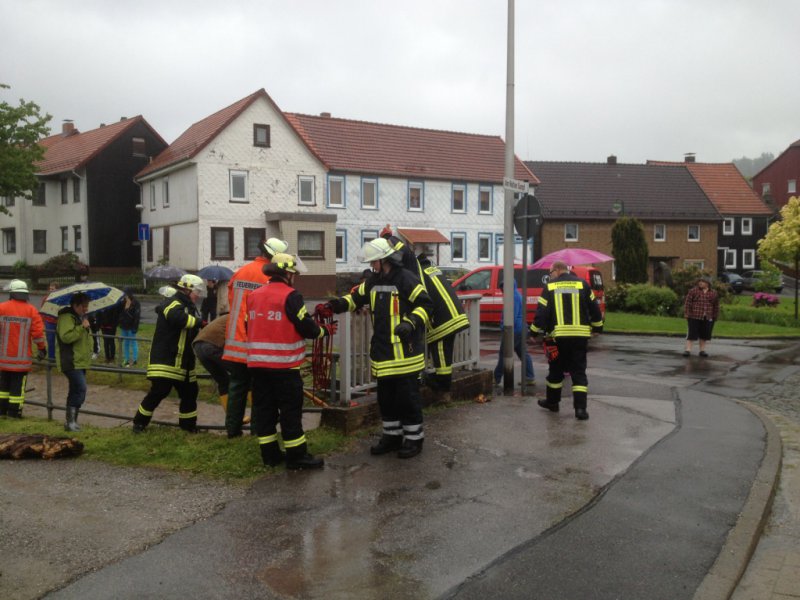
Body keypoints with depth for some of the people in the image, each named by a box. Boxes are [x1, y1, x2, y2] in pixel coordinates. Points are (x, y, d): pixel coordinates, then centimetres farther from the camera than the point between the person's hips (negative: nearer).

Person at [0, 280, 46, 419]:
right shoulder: (31, 310, -6)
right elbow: (38, 332, -8)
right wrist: (42, 348, 5)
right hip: (22, 357, -2)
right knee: (18, 384, 4)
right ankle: (14, 411, 5)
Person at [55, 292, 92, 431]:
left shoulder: (82, 317, 18)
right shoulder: (67, 317, -14)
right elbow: (66, 337, -29)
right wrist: (82, 327, -28)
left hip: (80, 361, 10)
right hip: (71, 362, -10)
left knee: (75, 391, 13)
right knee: (80, 389, -17)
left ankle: (71, 421, 21)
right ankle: (71, 421, -11)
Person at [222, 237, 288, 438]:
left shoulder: (239, 273, 8)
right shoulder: (270, 277, -12)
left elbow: (231, 301, 15)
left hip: (235, 342, 6)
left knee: (237, 386, 14)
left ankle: (233, 428, 19)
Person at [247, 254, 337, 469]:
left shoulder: (253, 296, 10)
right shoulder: (290, 296, -11)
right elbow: (307, 328, -11)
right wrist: (326, 330, 7)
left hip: (257, 363, 7)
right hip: (284, 364, -6)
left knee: (264, 408, 12)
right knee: (290, 411, 1)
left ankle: (269, 454, 18)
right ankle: (297, 456, 5)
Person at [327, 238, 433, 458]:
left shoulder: (406, 279, -13)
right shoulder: (374, 281, 11)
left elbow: (426, 304, -15)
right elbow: (357, 297, 20)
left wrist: (411, 322, -29)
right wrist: (339, 304, 2)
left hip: (404, 351, -8)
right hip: (382, 351, 8)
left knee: (407, 396, 0)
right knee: (385, 397, 15)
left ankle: (414, 438, 14)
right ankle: (392, 435, 29)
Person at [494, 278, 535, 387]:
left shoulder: (514, 296, -17)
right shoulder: (517, 295, 16)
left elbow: (513, 316, -23)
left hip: (514, 330, -11)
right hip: (521, 329, 11)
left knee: (504, 354, -3)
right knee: (523, 353, 10)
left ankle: (497, 379, 3)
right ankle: (530, 378, 10)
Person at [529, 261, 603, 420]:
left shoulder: (549, 287, 2)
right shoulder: (582, 284, 6)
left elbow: (541, 312, -3)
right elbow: (594, 309, 9)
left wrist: (534, 332, 6)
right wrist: (597, 327, 22)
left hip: (558, 335, -1)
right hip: (580, 335, 1)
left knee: (556, 370, 16)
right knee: (579, 372, 4)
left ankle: (552, 401, 29)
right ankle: (580, 408, -5)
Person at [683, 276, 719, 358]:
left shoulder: (714, 294, 7)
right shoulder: (693, 291, 0)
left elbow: (716, 306, 12)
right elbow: (688, 303, -3)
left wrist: (715, 317, 9)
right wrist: (687, 313, -8)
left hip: (707, 318, 3)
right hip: (694, 317, -3)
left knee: (704, 335, 9)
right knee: (692, 333, -4)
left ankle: (702, 350, 18)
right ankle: (688, 350, -3)